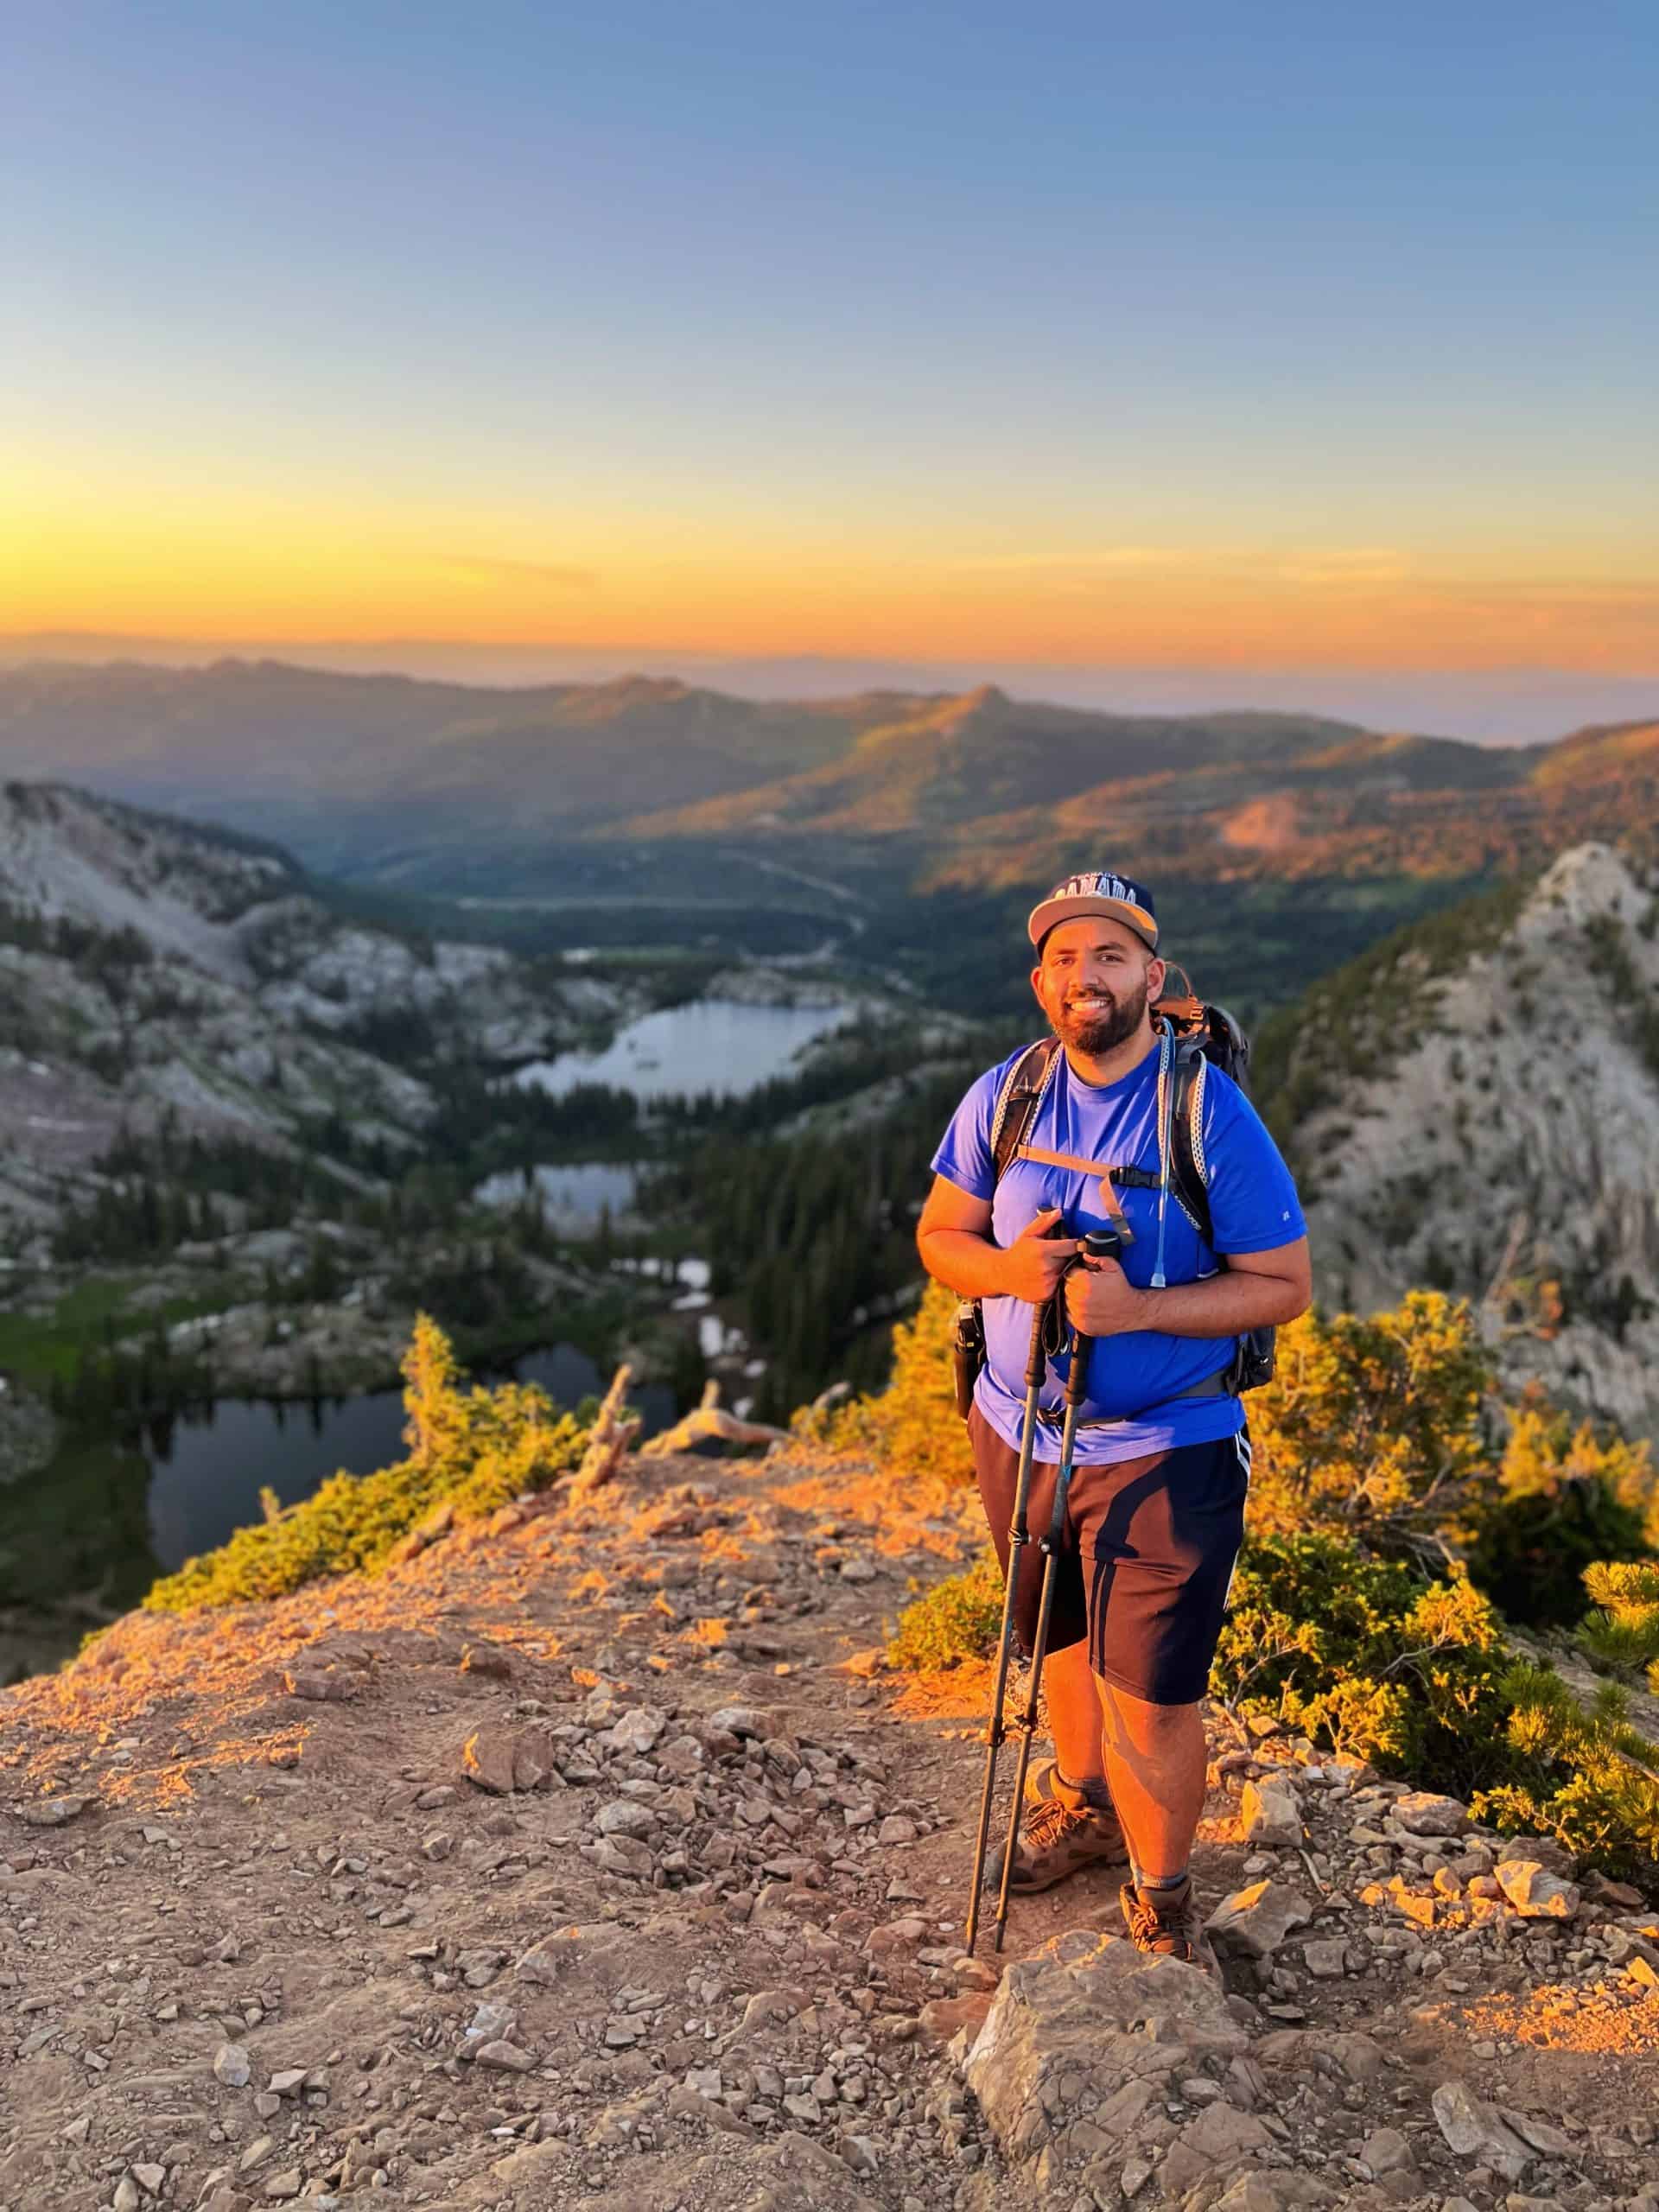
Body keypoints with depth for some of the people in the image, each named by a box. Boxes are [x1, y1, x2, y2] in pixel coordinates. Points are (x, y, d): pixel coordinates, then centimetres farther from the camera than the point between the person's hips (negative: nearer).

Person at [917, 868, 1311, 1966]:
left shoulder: (1211, 1111, -15)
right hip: (1019, 1430, 4)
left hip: (1163, 1450, -4)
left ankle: (1162, 1904, 25)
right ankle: (1082, 1805, 52)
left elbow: (1285, 1284, -12)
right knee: (1064, 1643, 24)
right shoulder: (1003, 1097, -3)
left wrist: (1138, 1308, -26)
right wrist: (1007, 1269, -18)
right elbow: (940, 1234, 5)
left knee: (1150, 1695, -1)